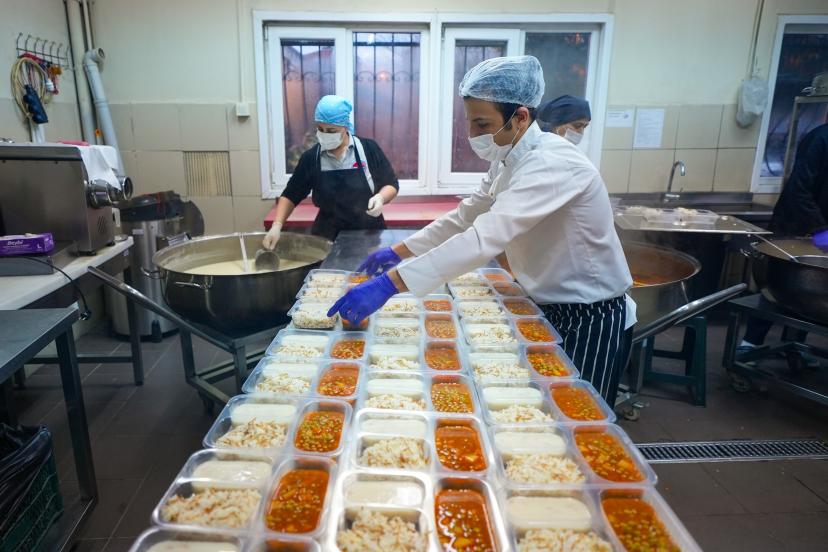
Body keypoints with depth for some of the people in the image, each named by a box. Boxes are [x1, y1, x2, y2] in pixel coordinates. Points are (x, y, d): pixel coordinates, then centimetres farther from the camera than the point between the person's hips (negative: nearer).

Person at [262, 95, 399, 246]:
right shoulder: (311, 157, -3)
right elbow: (290, 195, 4)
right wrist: (277, 225, -10)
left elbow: (392, 184, 0)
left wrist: (380, 197, -21)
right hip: (328, 237, 1)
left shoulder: (368, 149, -7)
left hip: (369, 233, -1)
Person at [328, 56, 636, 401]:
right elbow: (466, 216, 10)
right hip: (548, 307, 8)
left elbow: (485, 238, -41)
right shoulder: (508, 159, 1)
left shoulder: (552, 164, -29)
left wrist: (388, 284, -44)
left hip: (590, 319, -8)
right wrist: (399, 251, 3)